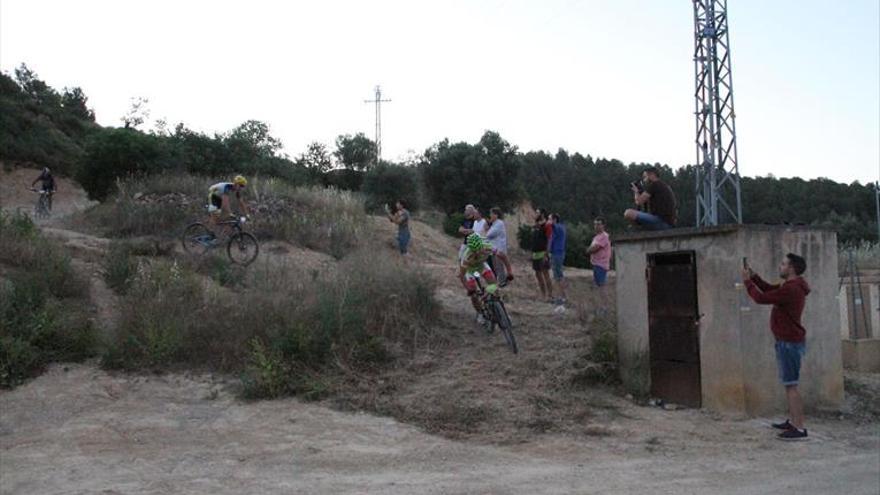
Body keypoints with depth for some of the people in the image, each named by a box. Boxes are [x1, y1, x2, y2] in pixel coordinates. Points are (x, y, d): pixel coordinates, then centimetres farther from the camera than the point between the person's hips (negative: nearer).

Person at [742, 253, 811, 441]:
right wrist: (753, 275, 11)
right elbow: (768, 288, 23)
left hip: (790, 343, -11)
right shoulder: (790, 286, 11)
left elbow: (761, 298, -19)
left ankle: (799, 428, -7)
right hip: (788, 341, 11)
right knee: (789, 384, 18)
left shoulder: (790, 289, -21)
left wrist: (747, 280, -6)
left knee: (790, 385, -9)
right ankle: (792, 421, 27)